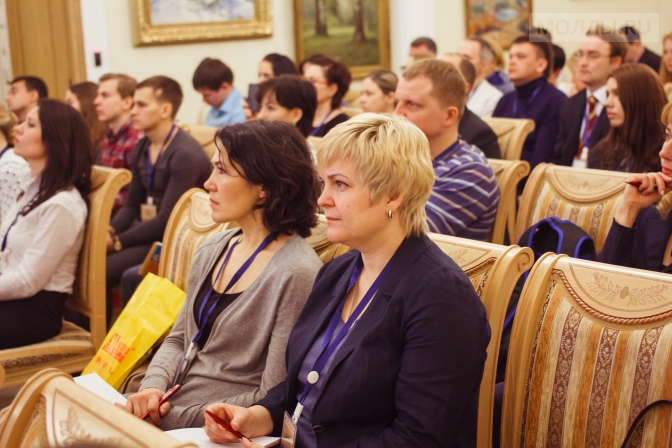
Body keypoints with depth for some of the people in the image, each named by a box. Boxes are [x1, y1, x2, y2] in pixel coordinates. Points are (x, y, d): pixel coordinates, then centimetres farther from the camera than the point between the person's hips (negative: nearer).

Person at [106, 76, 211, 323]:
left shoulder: (186, 154, -17)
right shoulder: (141, 149, 12)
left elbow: (167, 220, -19)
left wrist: (118, 242, -15)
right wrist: (109, 230, -2)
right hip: (143, 229, 8)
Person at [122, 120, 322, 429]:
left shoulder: (296, 274, -18)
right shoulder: (212, 250, 7)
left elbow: (273, 400, -17)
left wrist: (177, 416, -16)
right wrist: (153, 386, -5)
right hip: (166, 407, 7)